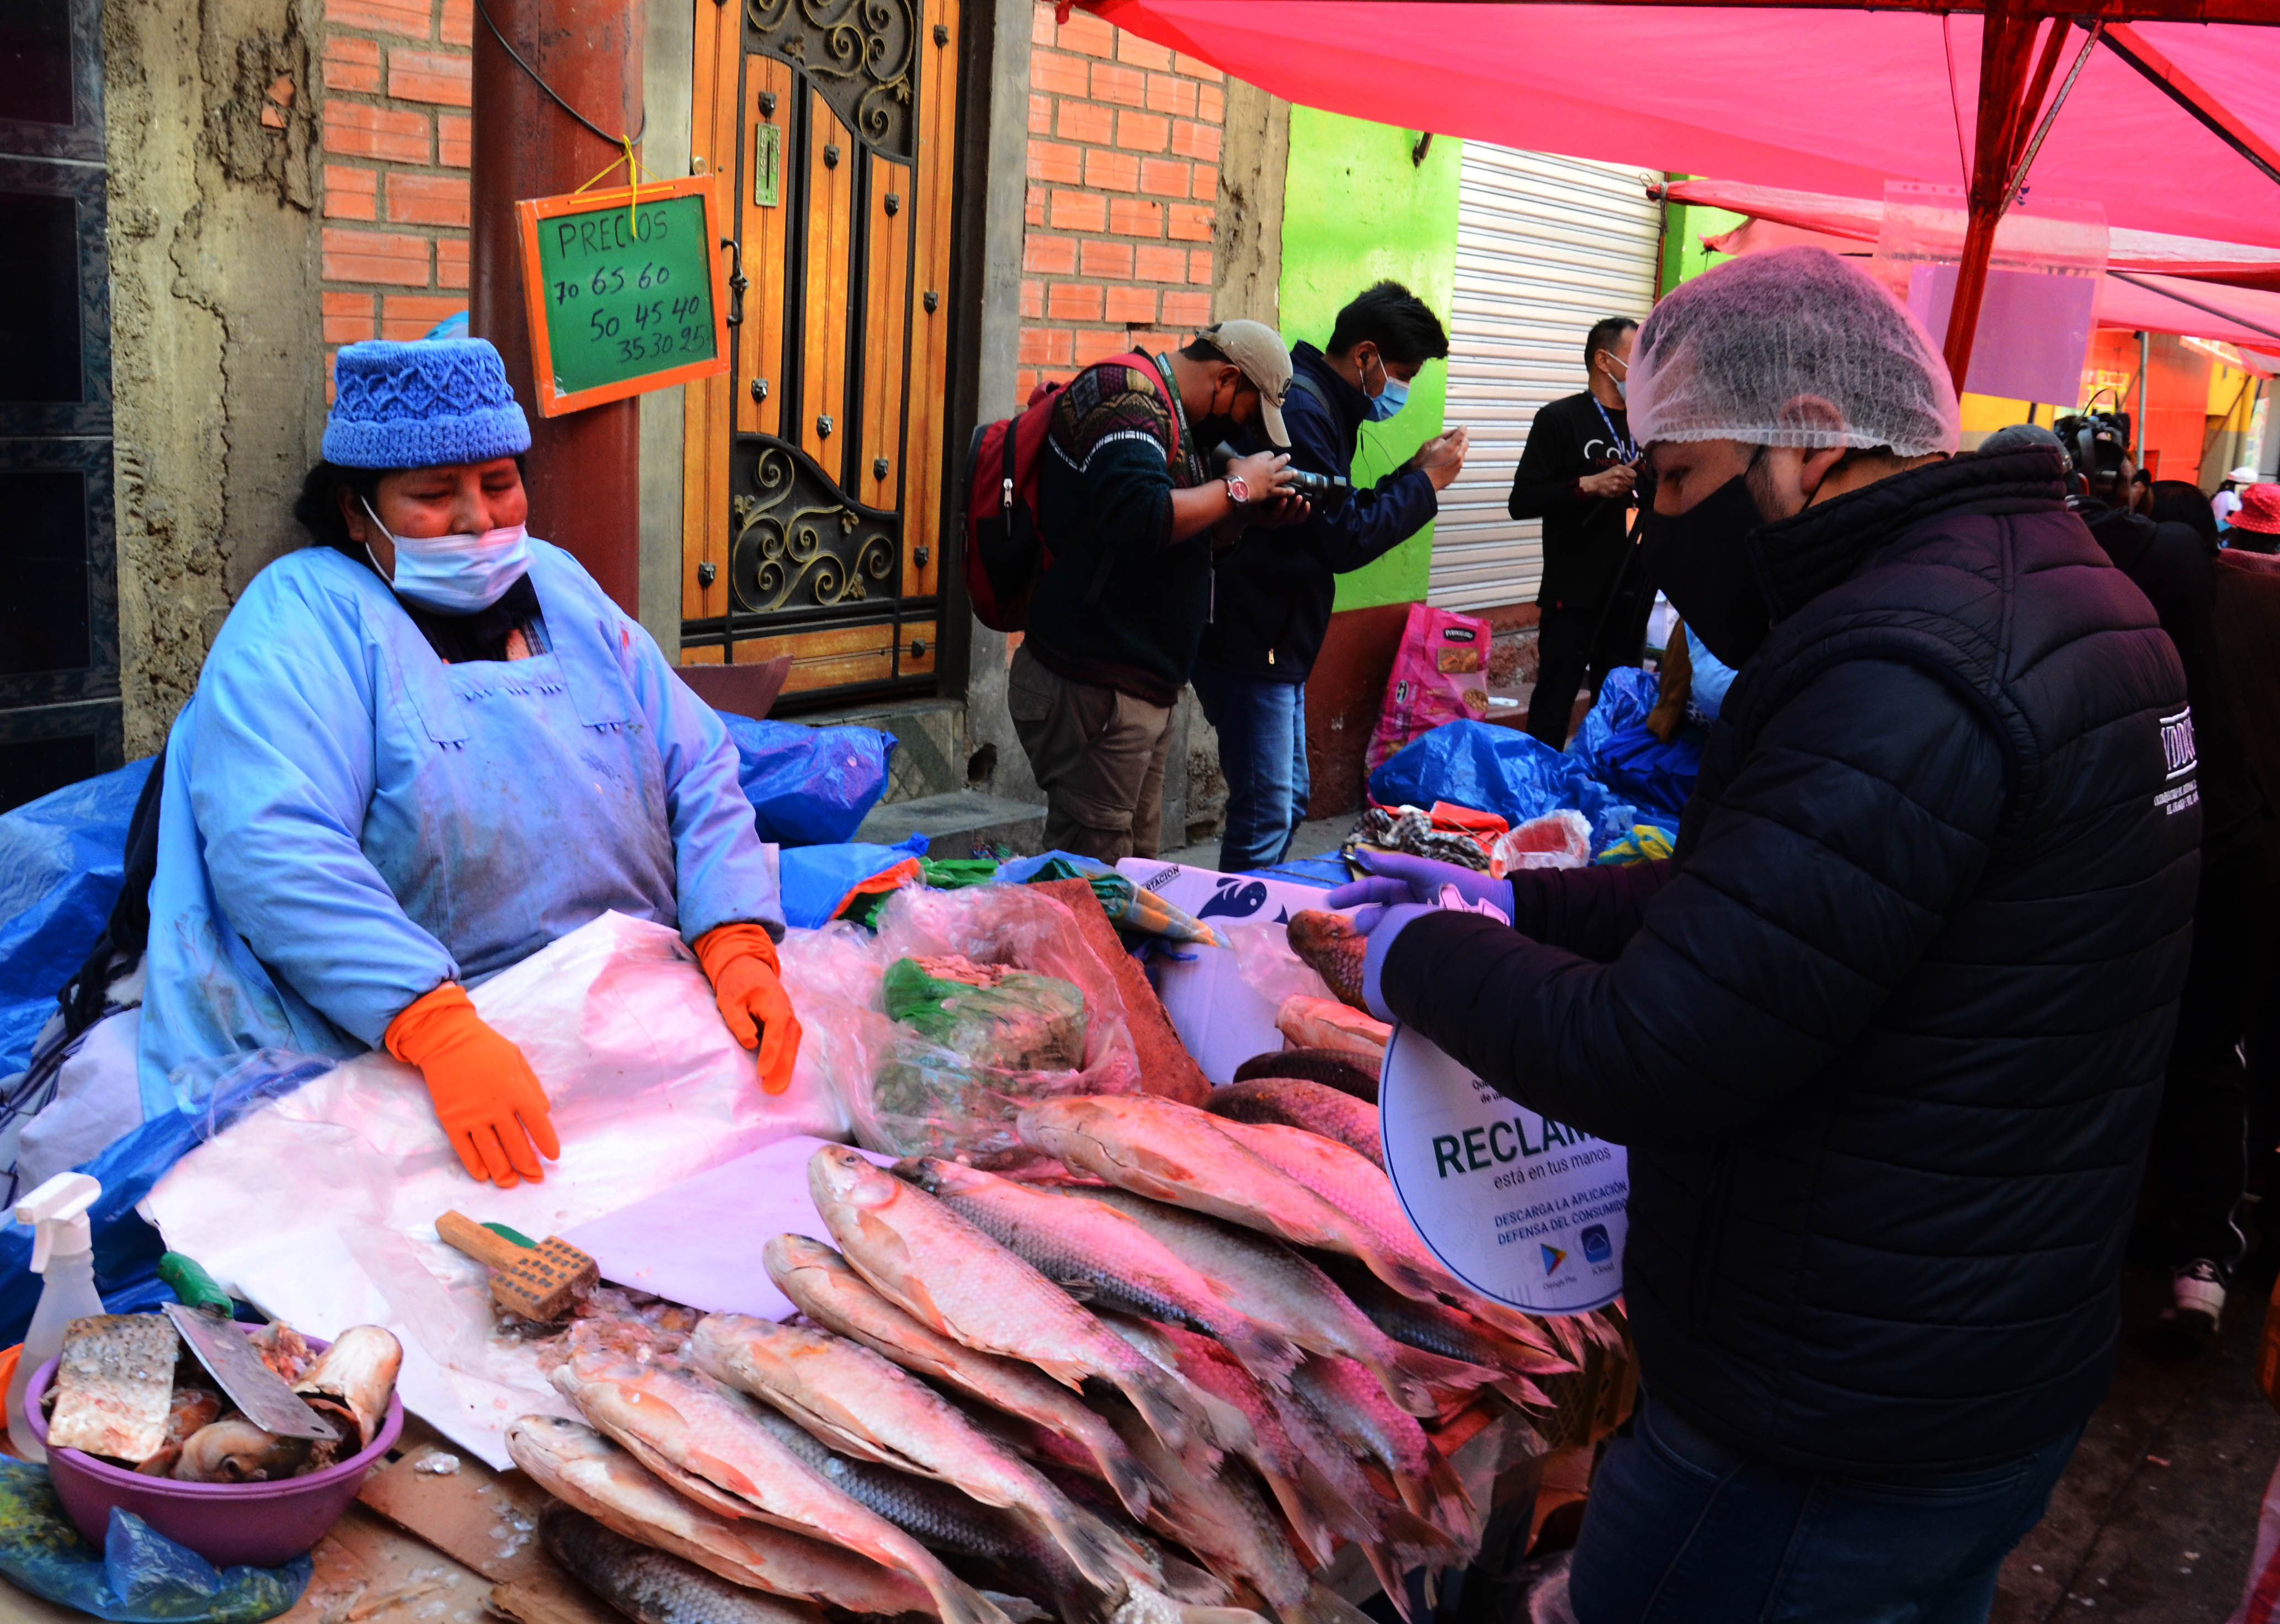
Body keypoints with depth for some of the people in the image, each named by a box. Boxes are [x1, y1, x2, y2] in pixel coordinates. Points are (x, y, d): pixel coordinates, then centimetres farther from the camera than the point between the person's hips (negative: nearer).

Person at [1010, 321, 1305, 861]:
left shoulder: (1165, 411, 18)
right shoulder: (1126, 400, -15)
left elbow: (1186, 540, 24)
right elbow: (1140, 519, -31)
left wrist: (1252, 512, 6)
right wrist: (1237, 488, -17)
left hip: (1142, 689, 11)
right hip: (1091, 690, -11)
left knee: (1138, 857, 16)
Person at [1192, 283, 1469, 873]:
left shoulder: (1322, 404, 14)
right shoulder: (1302, 408, -19)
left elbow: (1339, 517, 18)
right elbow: (1342, 542, -21)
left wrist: (1408, 473, 5)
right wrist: (1426, 482, -11)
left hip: (1277, 643, 11)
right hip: (1251, 645, -11)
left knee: (1289, 800, 19)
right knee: (1265, 817, -7)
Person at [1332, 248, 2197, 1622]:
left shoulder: (1902, 671, -28)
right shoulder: (2053, 578, 6)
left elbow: (1651, 1060, -28)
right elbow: (1761, 897, 13)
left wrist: (1419, 961, -12)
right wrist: (1519, 903, 8)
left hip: (1833, 1445, -9)